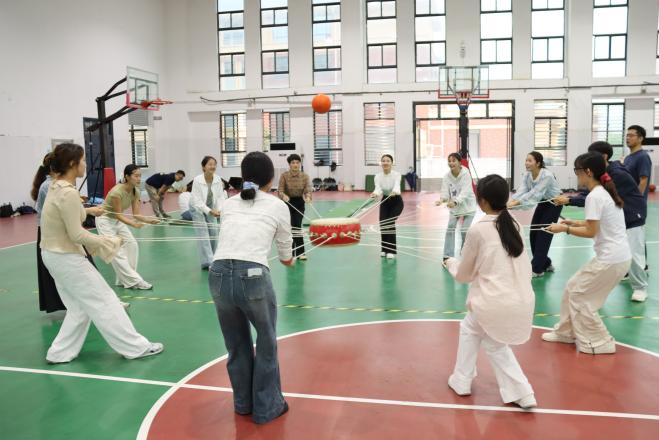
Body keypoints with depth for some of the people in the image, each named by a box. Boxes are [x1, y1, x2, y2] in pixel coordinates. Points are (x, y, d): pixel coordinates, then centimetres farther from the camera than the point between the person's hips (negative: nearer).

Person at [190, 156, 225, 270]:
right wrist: (210, 211, -37)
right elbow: (197, 201, -28)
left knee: (214, 232, 3)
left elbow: (220, 196, -15)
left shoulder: (218, 179, -19)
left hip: (211, 207, 4)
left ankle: (212, 258, 21)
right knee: (203, 234, -10)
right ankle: (207, 262, -9)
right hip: (197, 208, -4)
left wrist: (219, 209, -33)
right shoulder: (197, 180, -30)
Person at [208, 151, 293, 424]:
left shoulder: (229, 204, 18)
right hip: (252, 277, -4)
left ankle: (243, 402, 42)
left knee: (236, 345, 25)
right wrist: (288, 260, 47)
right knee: (266, 344, 21)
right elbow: (284, 244, 24)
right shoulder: (278, 206, 10)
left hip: (219, 276, 4)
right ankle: (266, 407, 32)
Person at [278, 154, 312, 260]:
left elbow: (308, 189, -18)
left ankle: (299, 253, 6)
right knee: (290, 227, 2)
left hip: (299, 203, 1)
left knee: (297, 227, -2)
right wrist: (284, 196, -40)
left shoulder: (305, 176, -8)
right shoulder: (284, 176, -13)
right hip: (287, 203, -1)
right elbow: (280, 191, -17)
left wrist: (308, 196, -41)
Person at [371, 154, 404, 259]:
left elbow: (397, 185, -41)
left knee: (390, 223, -18)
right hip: (385, 201, 3)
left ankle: (391, 250, -8)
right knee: (382, 223, -11)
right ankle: (384, 249, 7)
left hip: (396, 202, -3)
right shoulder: (378, 176, -13)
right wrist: (375, 194, -52)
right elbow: (378, 188, -28)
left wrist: (395, 192, -63)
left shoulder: (396, 174, -22)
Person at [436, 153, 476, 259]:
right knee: (450, 228, -5)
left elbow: (465, 193, -32)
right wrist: (442, 199, -41)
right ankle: (448, 256, 1)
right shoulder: (447, 176, -11)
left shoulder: (466, 175, -22)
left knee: (464, 230, -7)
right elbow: (445, 191, -17)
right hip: (454, 207, 3)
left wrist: (455, 202, -49)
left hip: (468, 206, -3)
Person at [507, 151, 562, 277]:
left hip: (554, 204, -7)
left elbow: (533, 193, -39)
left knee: (543, 235, -9)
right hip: (542, 204, 7)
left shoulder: (547, 175, -31)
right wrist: (511, 201, -42)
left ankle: (537, 269, -3)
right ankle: (545, 264, 21)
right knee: (533, 233, 4)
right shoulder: (527, 175, -11)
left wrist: (516, 203, -49)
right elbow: (522, 190, -24)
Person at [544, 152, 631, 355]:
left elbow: (591, 232, -18)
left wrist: (565, 229, -7)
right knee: (573, 288, 17)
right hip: (619, 256, 9)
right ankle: (566, 332, 29)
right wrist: (573, 222, 13)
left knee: (578, 296, 5)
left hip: (610, 259, -9)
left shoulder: (594, 196, -18)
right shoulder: (606, 192, 11)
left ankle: (599, 343, 14)